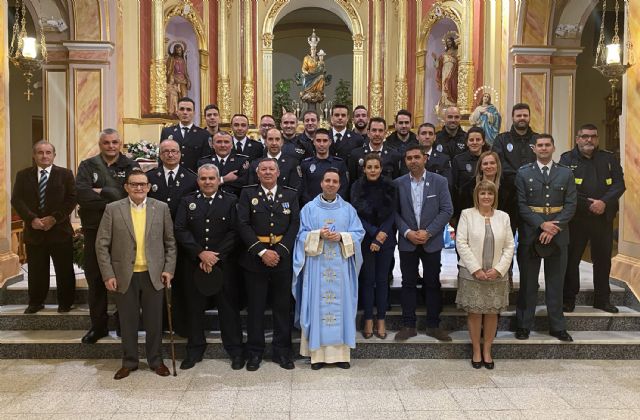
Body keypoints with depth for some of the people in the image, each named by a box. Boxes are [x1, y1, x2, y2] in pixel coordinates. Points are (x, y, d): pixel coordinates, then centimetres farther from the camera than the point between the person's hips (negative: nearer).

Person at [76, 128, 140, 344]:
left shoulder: (131, 166, 2)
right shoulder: (87, 166, 5)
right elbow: (81, 194, -12)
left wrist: (102, 193, -14)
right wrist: (115, 199, -15)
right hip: (95, 229, 2)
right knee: (95, 278, 9)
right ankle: (98, 325, 22)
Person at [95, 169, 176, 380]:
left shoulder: (161, 208, 2)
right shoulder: (113, 209, -1)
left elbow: (170, 242, 6)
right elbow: (102, 244, -2)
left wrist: (169, 269, -1)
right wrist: (108, 274, -7)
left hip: (153, 275, 1)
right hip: (125, 276, 0)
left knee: (154, 320, 9)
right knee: (128, 321, 10)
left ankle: (156, 360, 25)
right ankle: (129, 362, 25)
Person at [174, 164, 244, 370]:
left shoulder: (230, 201, 2)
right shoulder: (187, 202, 8)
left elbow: (234, 232, -5)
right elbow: (180, 230, -1)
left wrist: (215, 256, -12)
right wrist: (201, 253, -12)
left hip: (223, 263, -2)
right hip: (194, 263, 2)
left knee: (229, 306, 4)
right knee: (195, 308, 10)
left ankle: (235, 350, 15)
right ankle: (195, 350, 23)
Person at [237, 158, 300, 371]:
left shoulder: (291, 194, 8)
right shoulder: (247, 193, 4)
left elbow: (295, 225, 0)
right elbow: (243, 224, -5)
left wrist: (279, 251, -11)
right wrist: (261, 252, -13)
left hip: (282, 257, 1)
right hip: (255, 257, -1)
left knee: (282, 306, 7)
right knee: (255, 307, 5)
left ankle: (282, 351, 19)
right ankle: (255, 352, 17)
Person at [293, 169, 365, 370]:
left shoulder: (348, 209, 9)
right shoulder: (309, 208, 6)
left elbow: (358, 233, 4)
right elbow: (302, 235, 1)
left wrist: (341, 237, -13)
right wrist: (318, 235, -16)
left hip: (341, 267, 1)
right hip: (316, 266, -1)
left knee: (341, 306, 2)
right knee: (317, 306, -1)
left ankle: (340, 353, 8)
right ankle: (317, 353, 5)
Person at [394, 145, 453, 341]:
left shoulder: (439, 182, -1)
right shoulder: (398, 183, 2)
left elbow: (447, 210, -4)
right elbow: (395, 212, 0)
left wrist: (428, 232, -12)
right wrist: (407, 232, -13)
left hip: (432, 242, 0)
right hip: (407, 242, 1)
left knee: (433, 284, 7)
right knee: (408, 283, 6)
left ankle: (433, 325, 18)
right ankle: (408, 325, 15)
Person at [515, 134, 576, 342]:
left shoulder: (566, 173, 7)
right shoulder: (523, 173, 3)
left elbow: (570, 204, 0)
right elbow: (521, 205, -4)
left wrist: (554, 227, -13)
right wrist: (542, 224, -16)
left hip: (558, 234, 1)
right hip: (530, 234, -1)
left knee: (556, 283, 8)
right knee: (528, 283, 6)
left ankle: (557, 327, 19)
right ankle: (523, 325, 15)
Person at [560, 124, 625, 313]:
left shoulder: (608, 158, 10)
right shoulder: (567, 159, 0)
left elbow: (619, 184, 2)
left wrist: (604, 202, -14)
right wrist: (589, 204, -15)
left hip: (604, 217, 3)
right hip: (576, 217, -3)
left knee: (603, 258, 11)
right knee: (571, 258, 2)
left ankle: (602, 298, 24)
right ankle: (568, 299, 13)